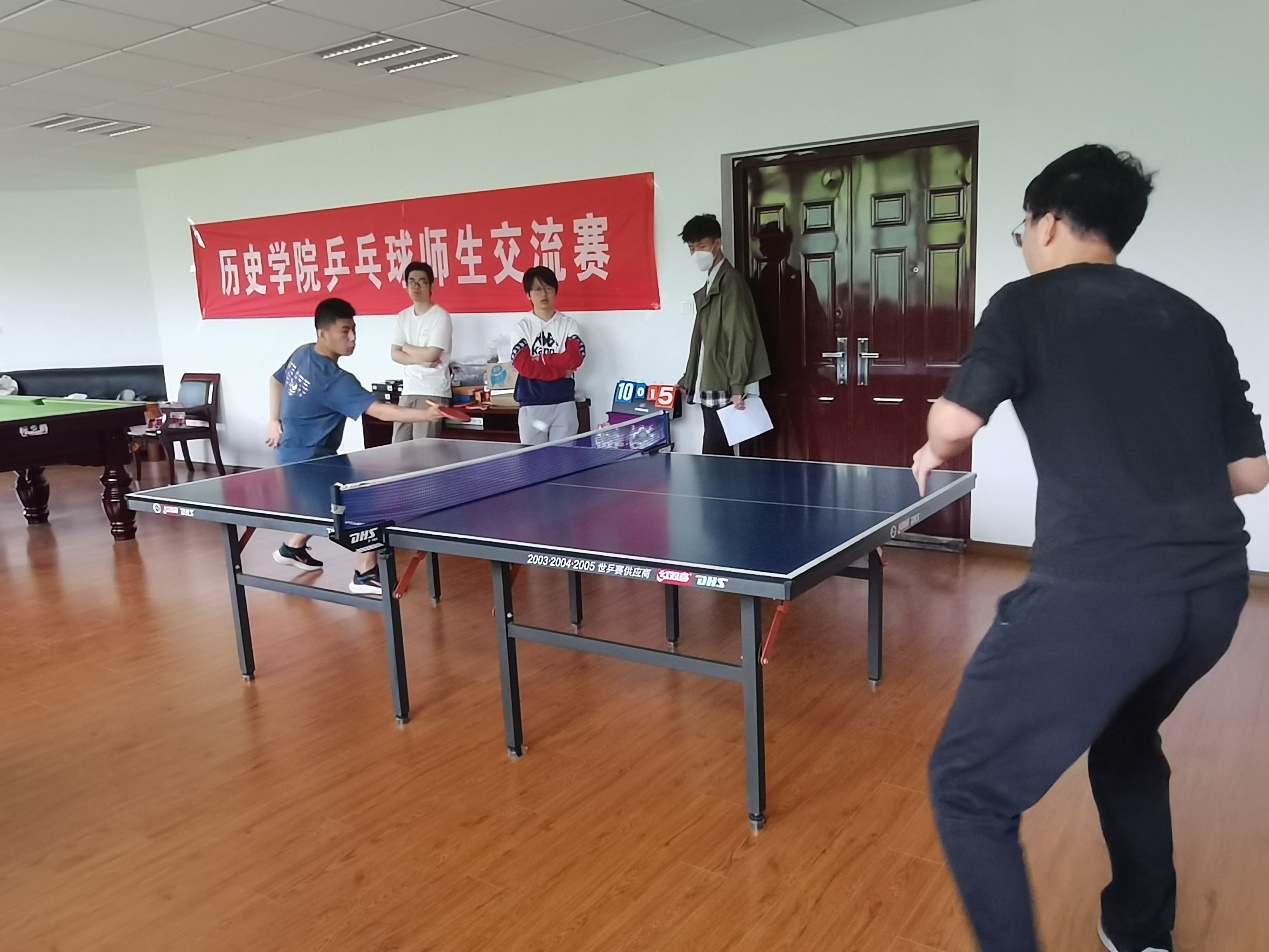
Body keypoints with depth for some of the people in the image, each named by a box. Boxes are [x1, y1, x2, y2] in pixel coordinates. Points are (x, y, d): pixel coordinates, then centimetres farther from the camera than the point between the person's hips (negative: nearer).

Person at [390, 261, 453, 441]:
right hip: (408, 390, 6)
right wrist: (420, 360, -10)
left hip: (433, 392, -6)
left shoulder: (440, 316, -8)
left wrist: (406, 347, 1)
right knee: (399, 445, 3)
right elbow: (395, 354, 7)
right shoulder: (403, 316, 12)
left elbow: (431, 354, -16)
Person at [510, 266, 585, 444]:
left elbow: (574, 359, -11)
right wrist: (561, 371, -11)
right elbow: (524, 367, -10)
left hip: (563, 404, 0)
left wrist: (541, 359, -10)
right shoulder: (522, 328, 2)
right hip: (532, 405, 0)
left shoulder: (568, 324, 4)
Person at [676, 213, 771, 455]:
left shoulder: (730, 281, -10)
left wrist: (737, 387, -20)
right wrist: (689, 379, 21)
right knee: (719, 458, 10)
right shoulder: (711, 283, 18)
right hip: (711, 390, 9)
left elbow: (741, 337, -16)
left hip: (725, 390, -9)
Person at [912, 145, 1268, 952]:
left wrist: (933, 455, 13)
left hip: (1097, 590, -7)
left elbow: (953, 424, -10)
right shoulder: (1192, 319, 18)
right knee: (1127, 744, 34)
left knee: (969, 786, 5)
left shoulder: (1028, 303, 2)